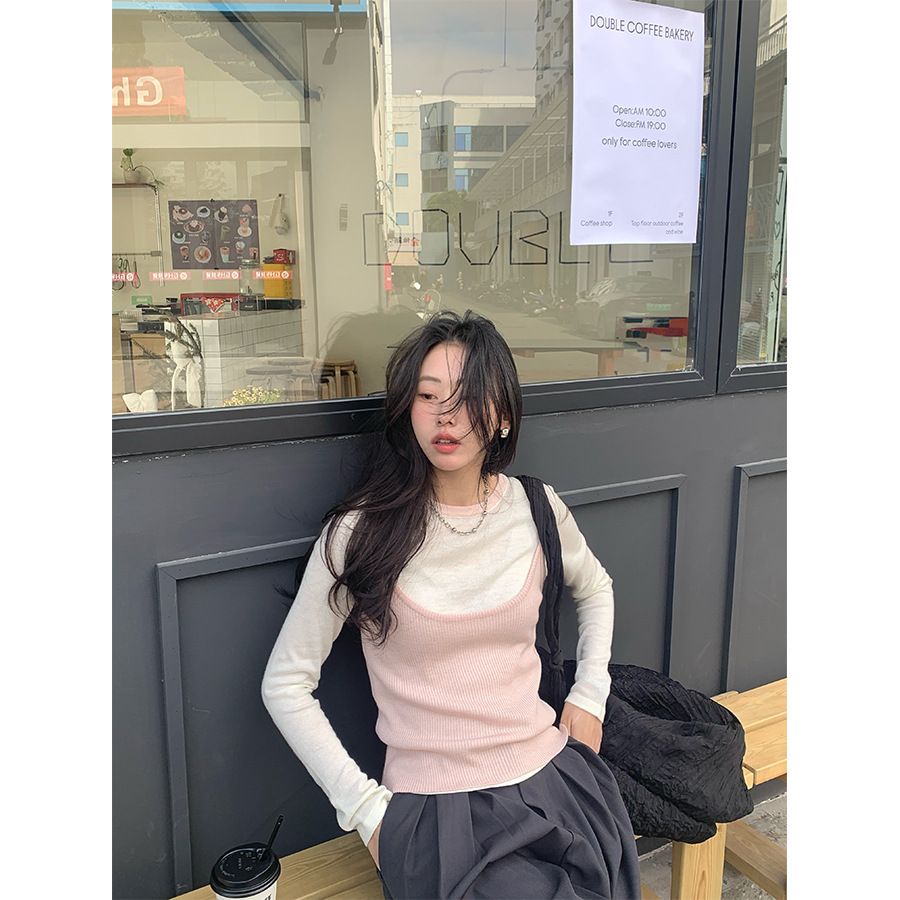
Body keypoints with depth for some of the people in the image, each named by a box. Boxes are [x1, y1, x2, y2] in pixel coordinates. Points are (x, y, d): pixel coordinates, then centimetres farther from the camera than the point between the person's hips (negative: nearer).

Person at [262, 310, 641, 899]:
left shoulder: (536, 512, 0)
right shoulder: (361, 533, -11)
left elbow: (596, 589, 22)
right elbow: (285, 683, -4)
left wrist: (590, 694, 10)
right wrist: (364, 806, -7)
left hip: (549, 778, 3)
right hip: (433, 804, -3)